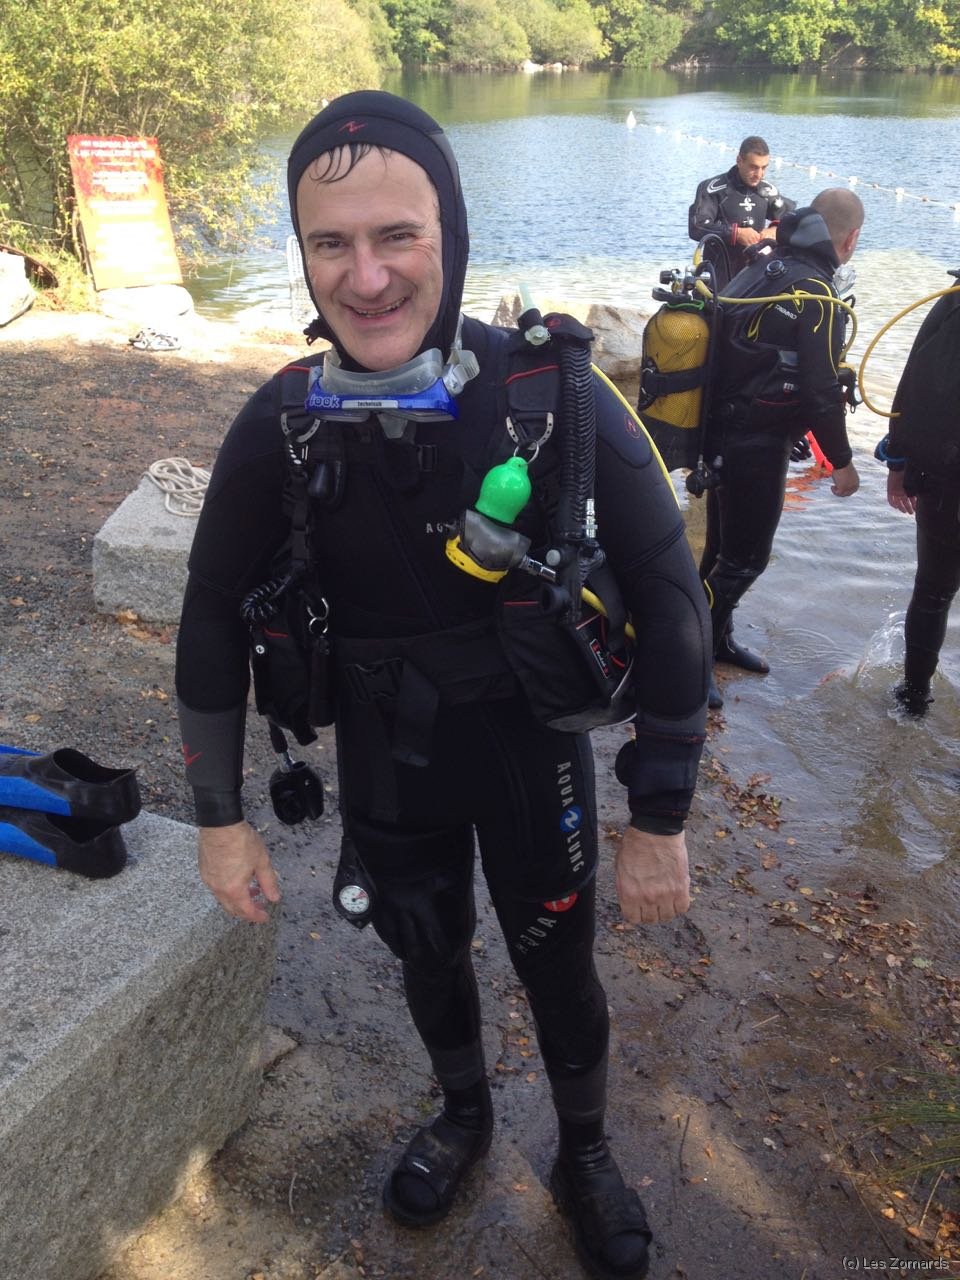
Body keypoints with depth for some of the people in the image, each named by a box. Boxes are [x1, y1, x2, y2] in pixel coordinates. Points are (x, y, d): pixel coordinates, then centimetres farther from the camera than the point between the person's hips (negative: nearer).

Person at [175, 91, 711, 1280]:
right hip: (385, 763, 2)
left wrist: (661, 817, -12)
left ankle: (585, 1155, 48)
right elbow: (215, 617, -5)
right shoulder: (280, 425, -18)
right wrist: (219, 816, 0)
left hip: (533, 747, -2)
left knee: (558, 970, 17)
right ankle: (463, 1112, 56)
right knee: (426, 958, 23)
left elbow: (666, 593, -15)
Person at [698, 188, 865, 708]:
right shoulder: (817, 294, -18)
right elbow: (822, 392, -19)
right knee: (746, 558, 1)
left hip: (722, 431, 9)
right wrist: (843, 462, -7)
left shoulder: (759, 269, 7)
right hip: (758, 444, -9)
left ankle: (716, 639, 35)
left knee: (725, 545, 20)